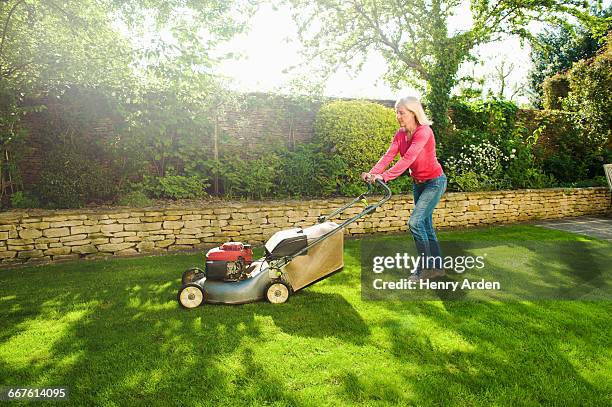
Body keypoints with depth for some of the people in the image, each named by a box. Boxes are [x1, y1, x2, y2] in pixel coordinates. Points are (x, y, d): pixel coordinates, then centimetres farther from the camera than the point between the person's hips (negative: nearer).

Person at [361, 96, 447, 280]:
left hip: (434, 182, -8)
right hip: (418, 182, 8)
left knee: (415, 222, -16)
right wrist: (372, 173, -28)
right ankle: (437, 266, 24)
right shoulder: (401, 133, 0)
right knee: (425, 225, 12)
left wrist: (385, 176, -43)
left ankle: (426, 266, -2)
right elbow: (388, 155, -12)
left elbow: (407, 159, -34)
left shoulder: (424, 132, -23)